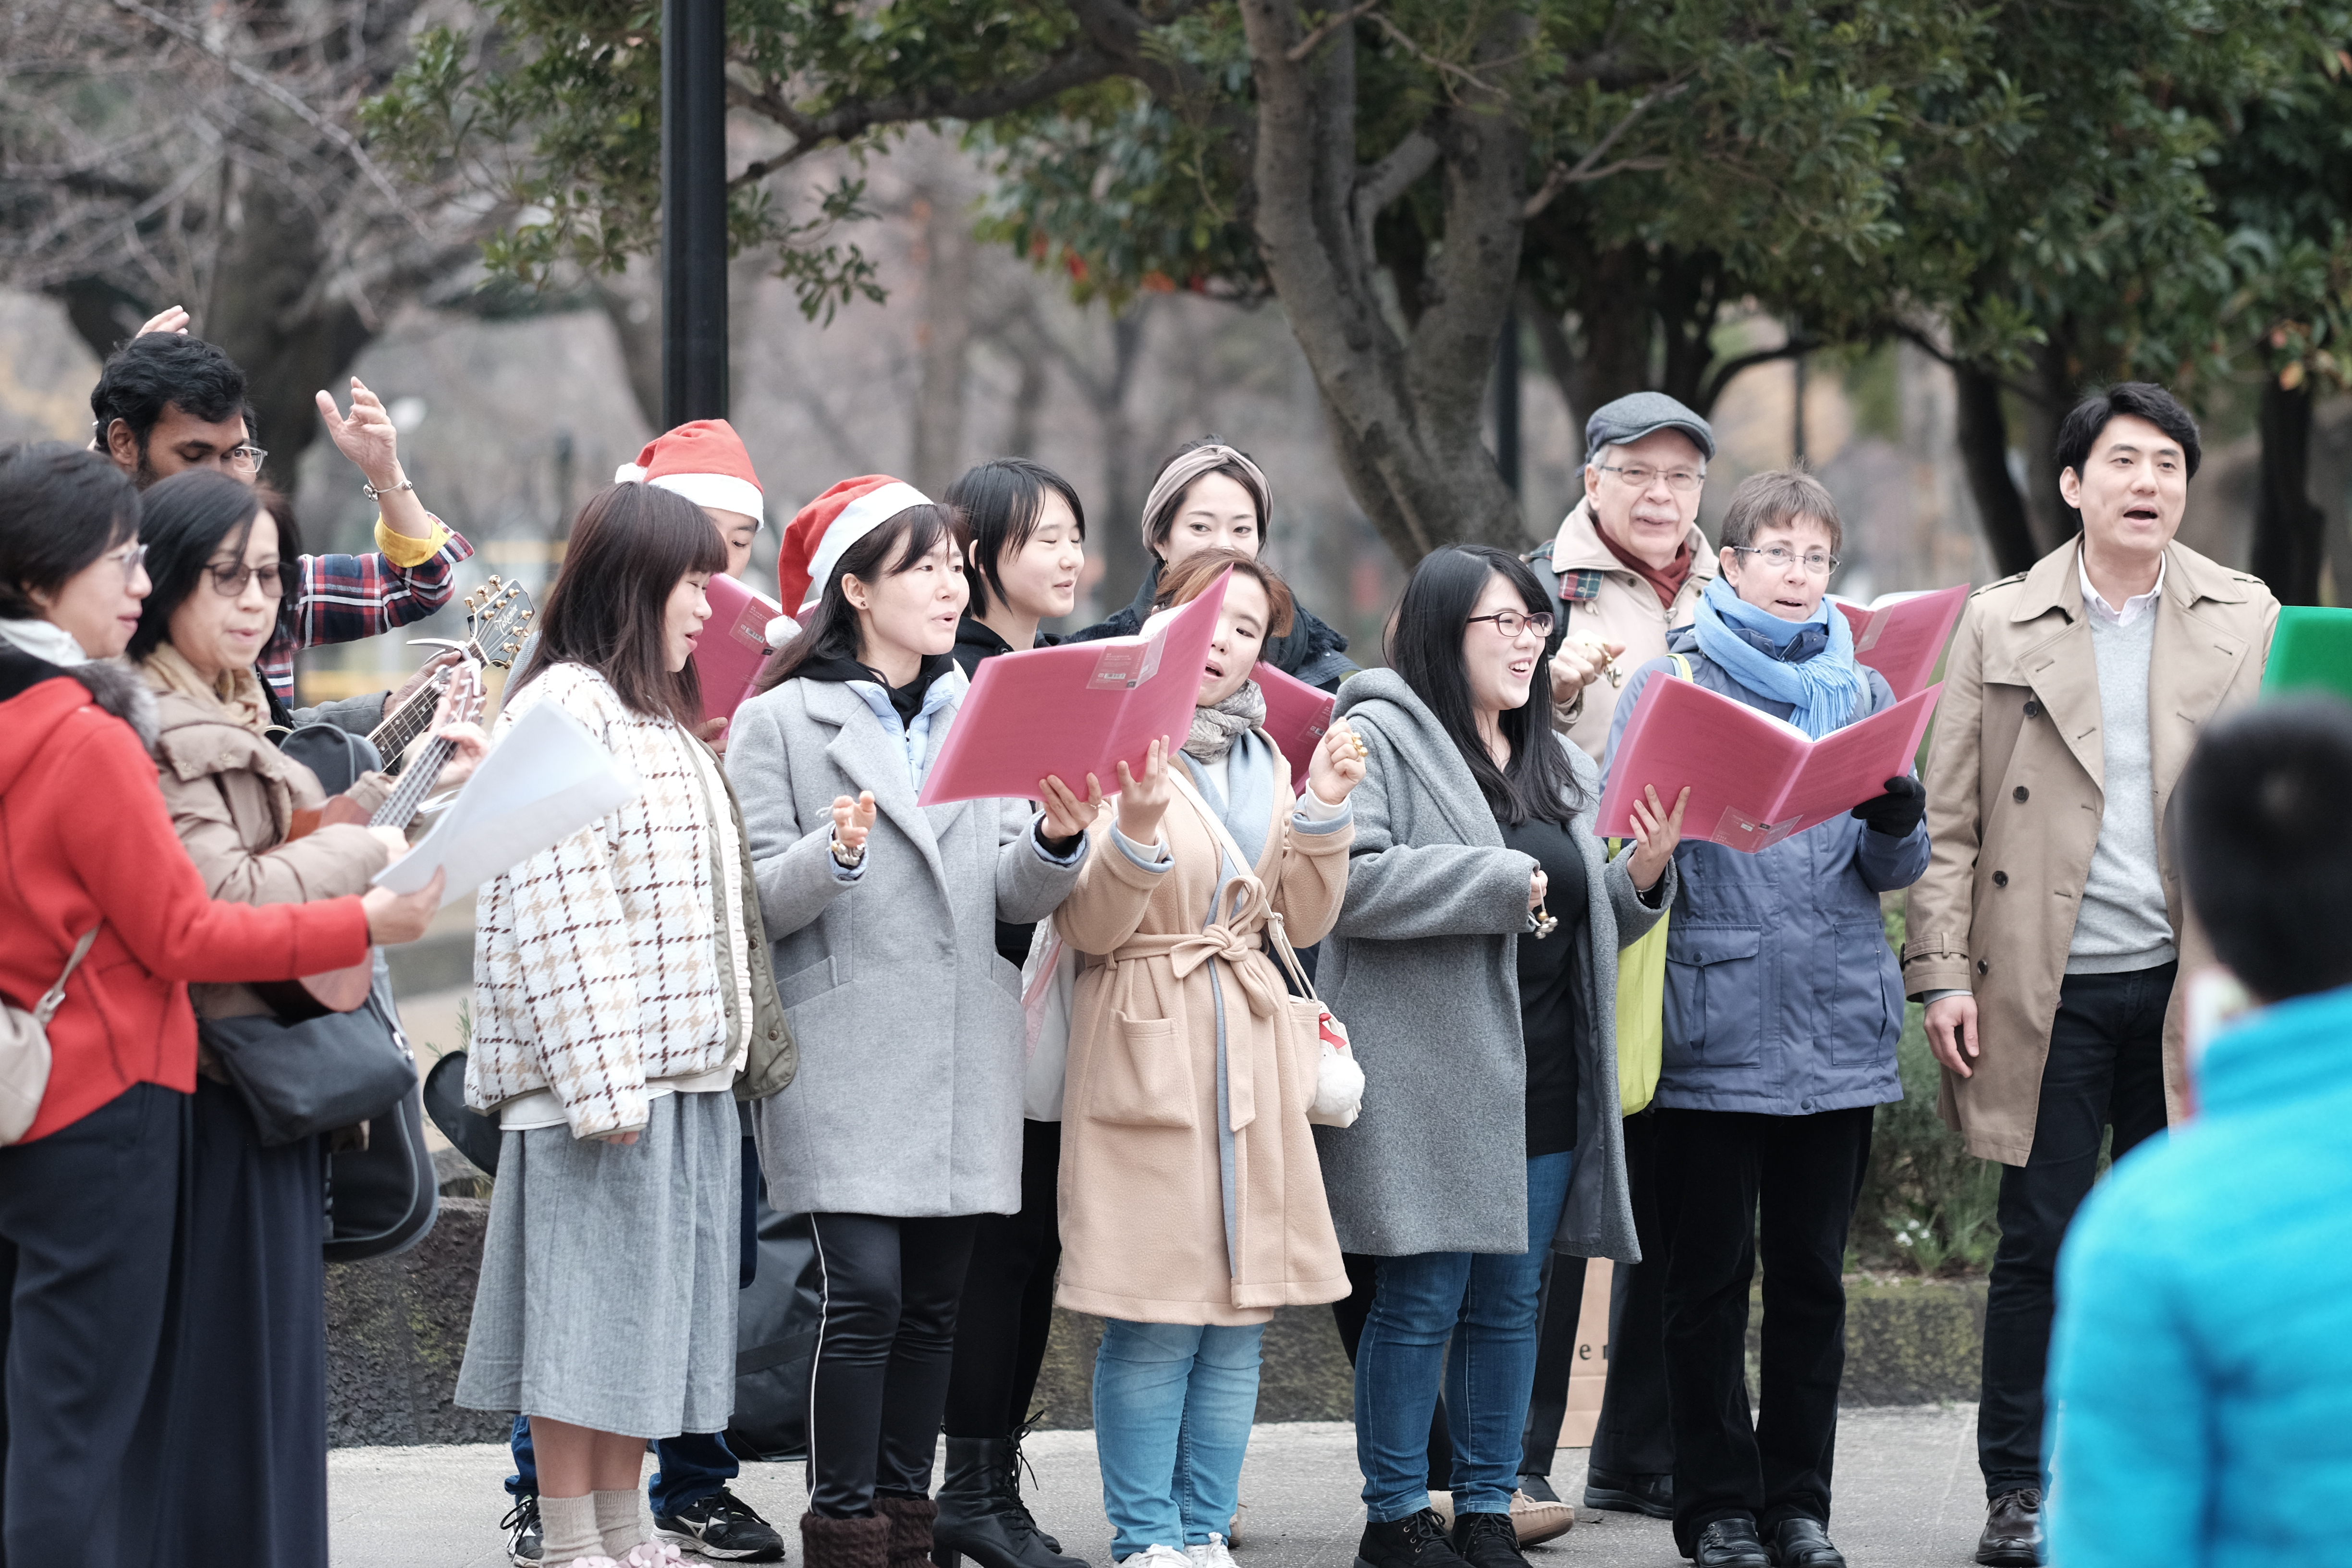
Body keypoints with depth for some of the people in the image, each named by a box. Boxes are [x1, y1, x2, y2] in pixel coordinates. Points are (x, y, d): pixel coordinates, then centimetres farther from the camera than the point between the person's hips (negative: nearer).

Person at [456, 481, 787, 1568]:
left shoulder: (664, 720, 20)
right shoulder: (565, 706, -11)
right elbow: (558, 904, -18)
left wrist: (737, 1045, 16)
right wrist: (603, 1080, -22)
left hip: (687, 1069, 9)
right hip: (605, 1072, -9)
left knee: (653, 1307, 11)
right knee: (588, 1310, -5)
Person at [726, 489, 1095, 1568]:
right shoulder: (781, 721, 1)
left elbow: (1018, 899, 10)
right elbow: (755, 902, -5)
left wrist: (1056, 842, -11)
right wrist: (835, 857, -23)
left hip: (965, 1061, 5)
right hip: (845, 1058, -5)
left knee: (934, 1301, 6)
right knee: (865, 1292, -12)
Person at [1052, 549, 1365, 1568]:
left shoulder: (1263, 760, 15)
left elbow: (1303, 920, 12)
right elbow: (1087, 928, -9)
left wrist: (1322, 811, -2)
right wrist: (1136, 831, -25)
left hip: (1251, 1054, 6)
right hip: (1146, 1052, -6)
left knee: (1239, 1320, 5)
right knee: (1155, 1324, -9)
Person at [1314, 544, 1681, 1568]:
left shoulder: (1558, 766, 19)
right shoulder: (1380, 739, -6)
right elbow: (1344, 879, -20)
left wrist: (1641, 877, 3)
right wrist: (1500, 882, -17)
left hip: (1542, 1079, 7)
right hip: (1428, 1075, -7)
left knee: (1510, 1299, 9)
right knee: (1422, 1298, -3)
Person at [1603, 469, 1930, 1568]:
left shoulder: (1863, 689, 12)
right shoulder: (1670, 681, 3)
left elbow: (1894, 870, 10)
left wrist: (1899, 824, -12)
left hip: (1839, 1027, 3)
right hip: (1717, 1020, -3)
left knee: (1811, 1274, 8)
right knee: (1709, 1276, 2)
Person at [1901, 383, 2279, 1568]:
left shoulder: (2245, 620, 7)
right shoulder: (2000, 624, 4)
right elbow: (1947, 818, 4)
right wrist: (1939, 972, -4)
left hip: (2187, 982, 1)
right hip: (2047, 988, -1)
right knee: (2038, 1243, 1)